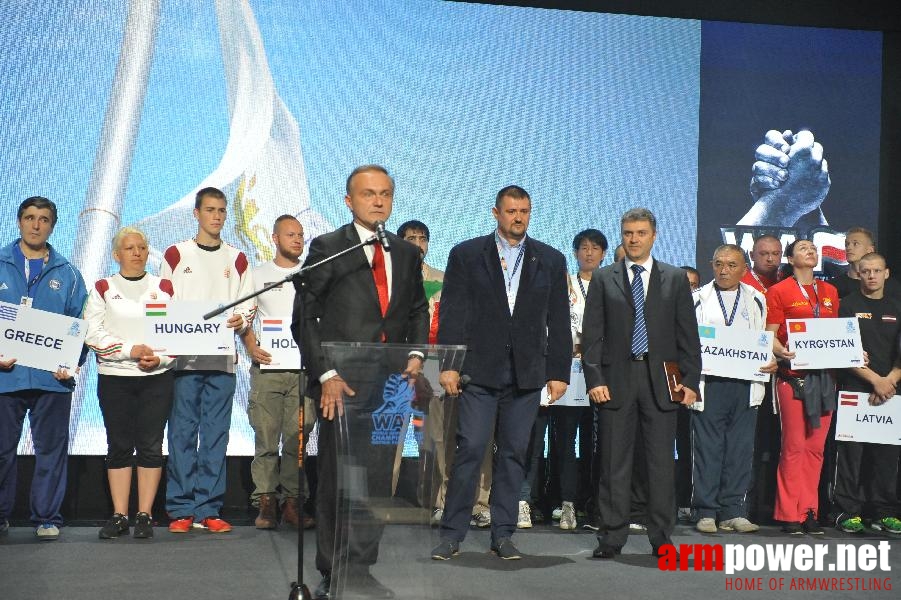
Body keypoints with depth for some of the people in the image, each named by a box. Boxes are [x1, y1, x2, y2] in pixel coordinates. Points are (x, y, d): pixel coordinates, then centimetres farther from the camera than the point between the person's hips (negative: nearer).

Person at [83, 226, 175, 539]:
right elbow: (93, 334, -2)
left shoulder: (164, 287, 10)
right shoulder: (103, 289, 8)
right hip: (114, 377, 0)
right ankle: (119, 516, 7)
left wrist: (160, 359, -12)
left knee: (150, 445, -2)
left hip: (157, 377, 0)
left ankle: (145, 516, 4)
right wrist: (131, 349, -12)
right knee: (119, 446, 2)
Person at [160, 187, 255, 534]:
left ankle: (208, 510, 6)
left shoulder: (237, 259, 14)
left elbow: (248, 305, 11)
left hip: (222, 360, 2)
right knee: (183, 433, -3)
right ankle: (181, 509, 2)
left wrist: (241, 320, -11)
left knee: (215, 435, 1)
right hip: (183, 358, -2)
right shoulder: (176, 254, 8)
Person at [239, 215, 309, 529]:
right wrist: (252, 347, -8)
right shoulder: (258, 274, 11)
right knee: (266, 438, -2)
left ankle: (291, 501, 6)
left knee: (297, 438, 0)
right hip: (267, 367, -1)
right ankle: (266, 501, 4)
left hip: (303, 368, 1)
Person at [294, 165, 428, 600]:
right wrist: (326, 374, -11)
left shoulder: (407, 254, 14)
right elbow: (304, 318, -4)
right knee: (337, 479, 1)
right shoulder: (327, 248, 0)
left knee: (378, 478, 5)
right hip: (343, 384, -4)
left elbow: (418, 310, 24)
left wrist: (416, 353, 5)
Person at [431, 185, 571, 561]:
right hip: (479, 371, -2)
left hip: (527, 374, 2)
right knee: (470, 450, -5)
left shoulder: (551, 260, 9)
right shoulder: (466, 255, 4)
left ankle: (502, 534, 14)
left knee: (514, 453, 6)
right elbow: (452, 314, 0)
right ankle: (452, 534, 4)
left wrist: (559, 372, 4)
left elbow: (559, 322, 8)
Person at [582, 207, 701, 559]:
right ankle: (612, 537, 8)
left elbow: (688, 334, 7)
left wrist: (690, 380, -1)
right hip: (616, 378, 0)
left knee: (662, 461, 2)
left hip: (660, 379, 0)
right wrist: (594, 379, -6)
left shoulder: (675, 279, 9)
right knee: (614, 462, 2)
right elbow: (591, 334, 4)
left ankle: (662, 538, 10)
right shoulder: (603, 279, 9)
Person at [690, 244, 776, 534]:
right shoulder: (698, 299, 6)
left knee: (740, 449, 3)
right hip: (708, 383, -2)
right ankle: (706, 512, 5)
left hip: (745, 384, 2)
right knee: (707, 448, -2)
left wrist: (770, 361, 0)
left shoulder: (756, 300, 14)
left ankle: (733, 511, 10)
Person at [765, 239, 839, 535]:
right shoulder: (779, 291, 2)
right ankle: (789, 514, 1)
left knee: (816, 446, 6)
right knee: (794, 446, -5)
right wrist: (781, 352, -22)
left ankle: (809, 511, 12)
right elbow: (770, 334, -2)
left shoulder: (830, 292, 17)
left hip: (824, 376, 5)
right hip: (793, 375, -5)